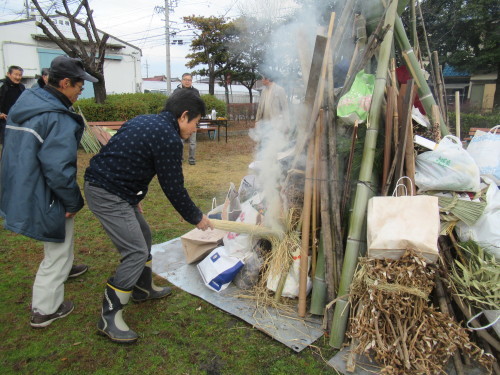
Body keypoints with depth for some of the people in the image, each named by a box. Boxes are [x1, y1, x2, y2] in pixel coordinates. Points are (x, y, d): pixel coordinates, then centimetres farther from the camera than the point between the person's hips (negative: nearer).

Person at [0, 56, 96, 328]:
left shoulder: (24, 104, 6)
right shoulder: (59, 119, -24)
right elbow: (58, 169, -29)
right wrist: (73, 202, -16)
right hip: (44, 197, -9)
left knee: (61, 235, 32)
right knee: (57, 252, 9)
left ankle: (65, 268, 55)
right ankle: (45, 310, 22)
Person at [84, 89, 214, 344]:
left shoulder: (145, 121, 13)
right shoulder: (168, 138, -17)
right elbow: (173, 187, -14)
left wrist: (134, 198, 25)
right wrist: (196, 218, -1)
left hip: (100, 184, 11)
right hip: (107, 195, -10)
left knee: (143, 236, 21)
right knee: (137, 252, -8)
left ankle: (143, 288, 39)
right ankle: (109, 317, 4)